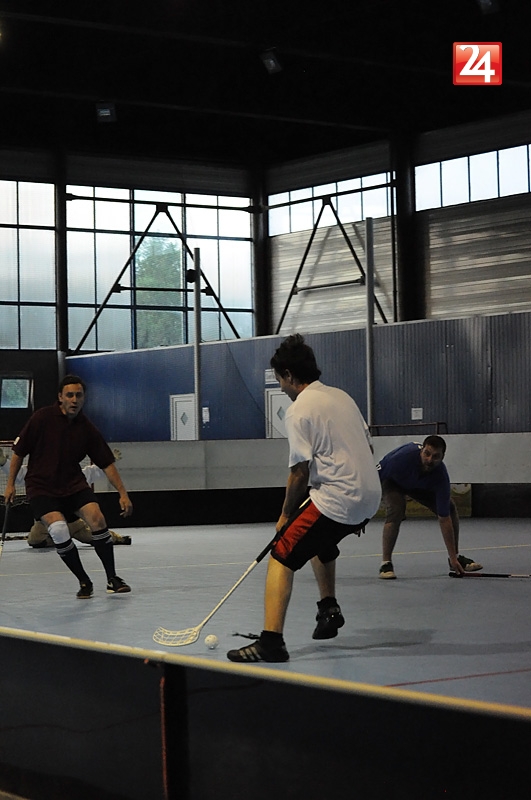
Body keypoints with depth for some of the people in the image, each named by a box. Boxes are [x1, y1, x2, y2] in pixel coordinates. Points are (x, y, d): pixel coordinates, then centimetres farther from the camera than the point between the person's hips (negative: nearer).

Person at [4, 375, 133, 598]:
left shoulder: (87, 428, -3)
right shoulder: (42, 418, -11)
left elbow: (107, 463, 2)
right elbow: (19, 451, -1)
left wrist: (123, 493, -4)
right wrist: (11, 484, 1)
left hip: (74, 484, 3)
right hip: (41, 487, -3)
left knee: (96, 518, -19)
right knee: (58, 529, -24)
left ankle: (112, 578, -4)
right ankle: (84, 582, -6)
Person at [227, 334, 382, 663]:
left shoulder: (300, 410, -10)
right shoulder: (342, 396, 15)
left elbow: (300, 472, -13)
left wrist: (286, 515, 1)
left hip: (337, 500, -9)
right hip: (370, 496, 9)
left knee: (281, 557, -6)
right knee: (319, 538, 35)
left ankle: (271, 641, -17)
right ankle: (329, 610, 38)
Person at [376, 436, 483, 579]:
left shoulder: (441, 476, -33)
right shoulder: (405, 455, -43)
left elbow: (444, 519, -28)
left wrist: (453, 558, -28)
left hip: (419, 486, 4)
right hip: (391, 480, -3)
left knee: (450, 507, -9)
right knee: (396, 509, -32)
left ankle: (455, 558, 10)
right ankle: (385, 563, -22)